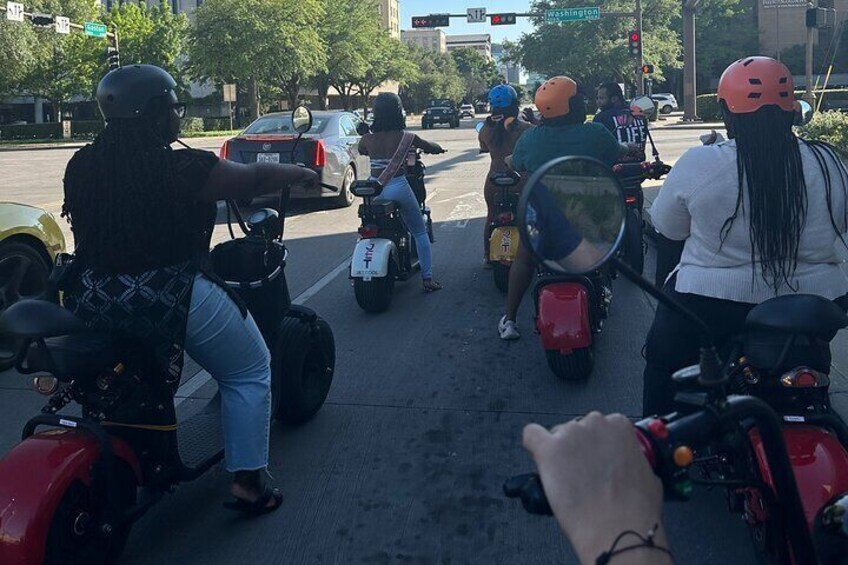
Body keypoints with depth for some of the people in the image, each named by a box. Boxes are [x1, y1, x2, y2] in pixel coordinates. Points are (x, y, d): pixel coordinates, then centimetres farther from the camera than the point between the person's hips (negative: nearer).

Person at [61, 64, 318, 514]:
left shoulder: (81, 166, 1)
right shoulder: (182, 168, -15)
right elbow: (255, 179, -4)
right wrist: (301, 173, 16)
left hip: (91, 304, 7)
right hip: (172, 299, -6)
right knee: (249, 373, 12)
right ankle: (248, 484, 9)